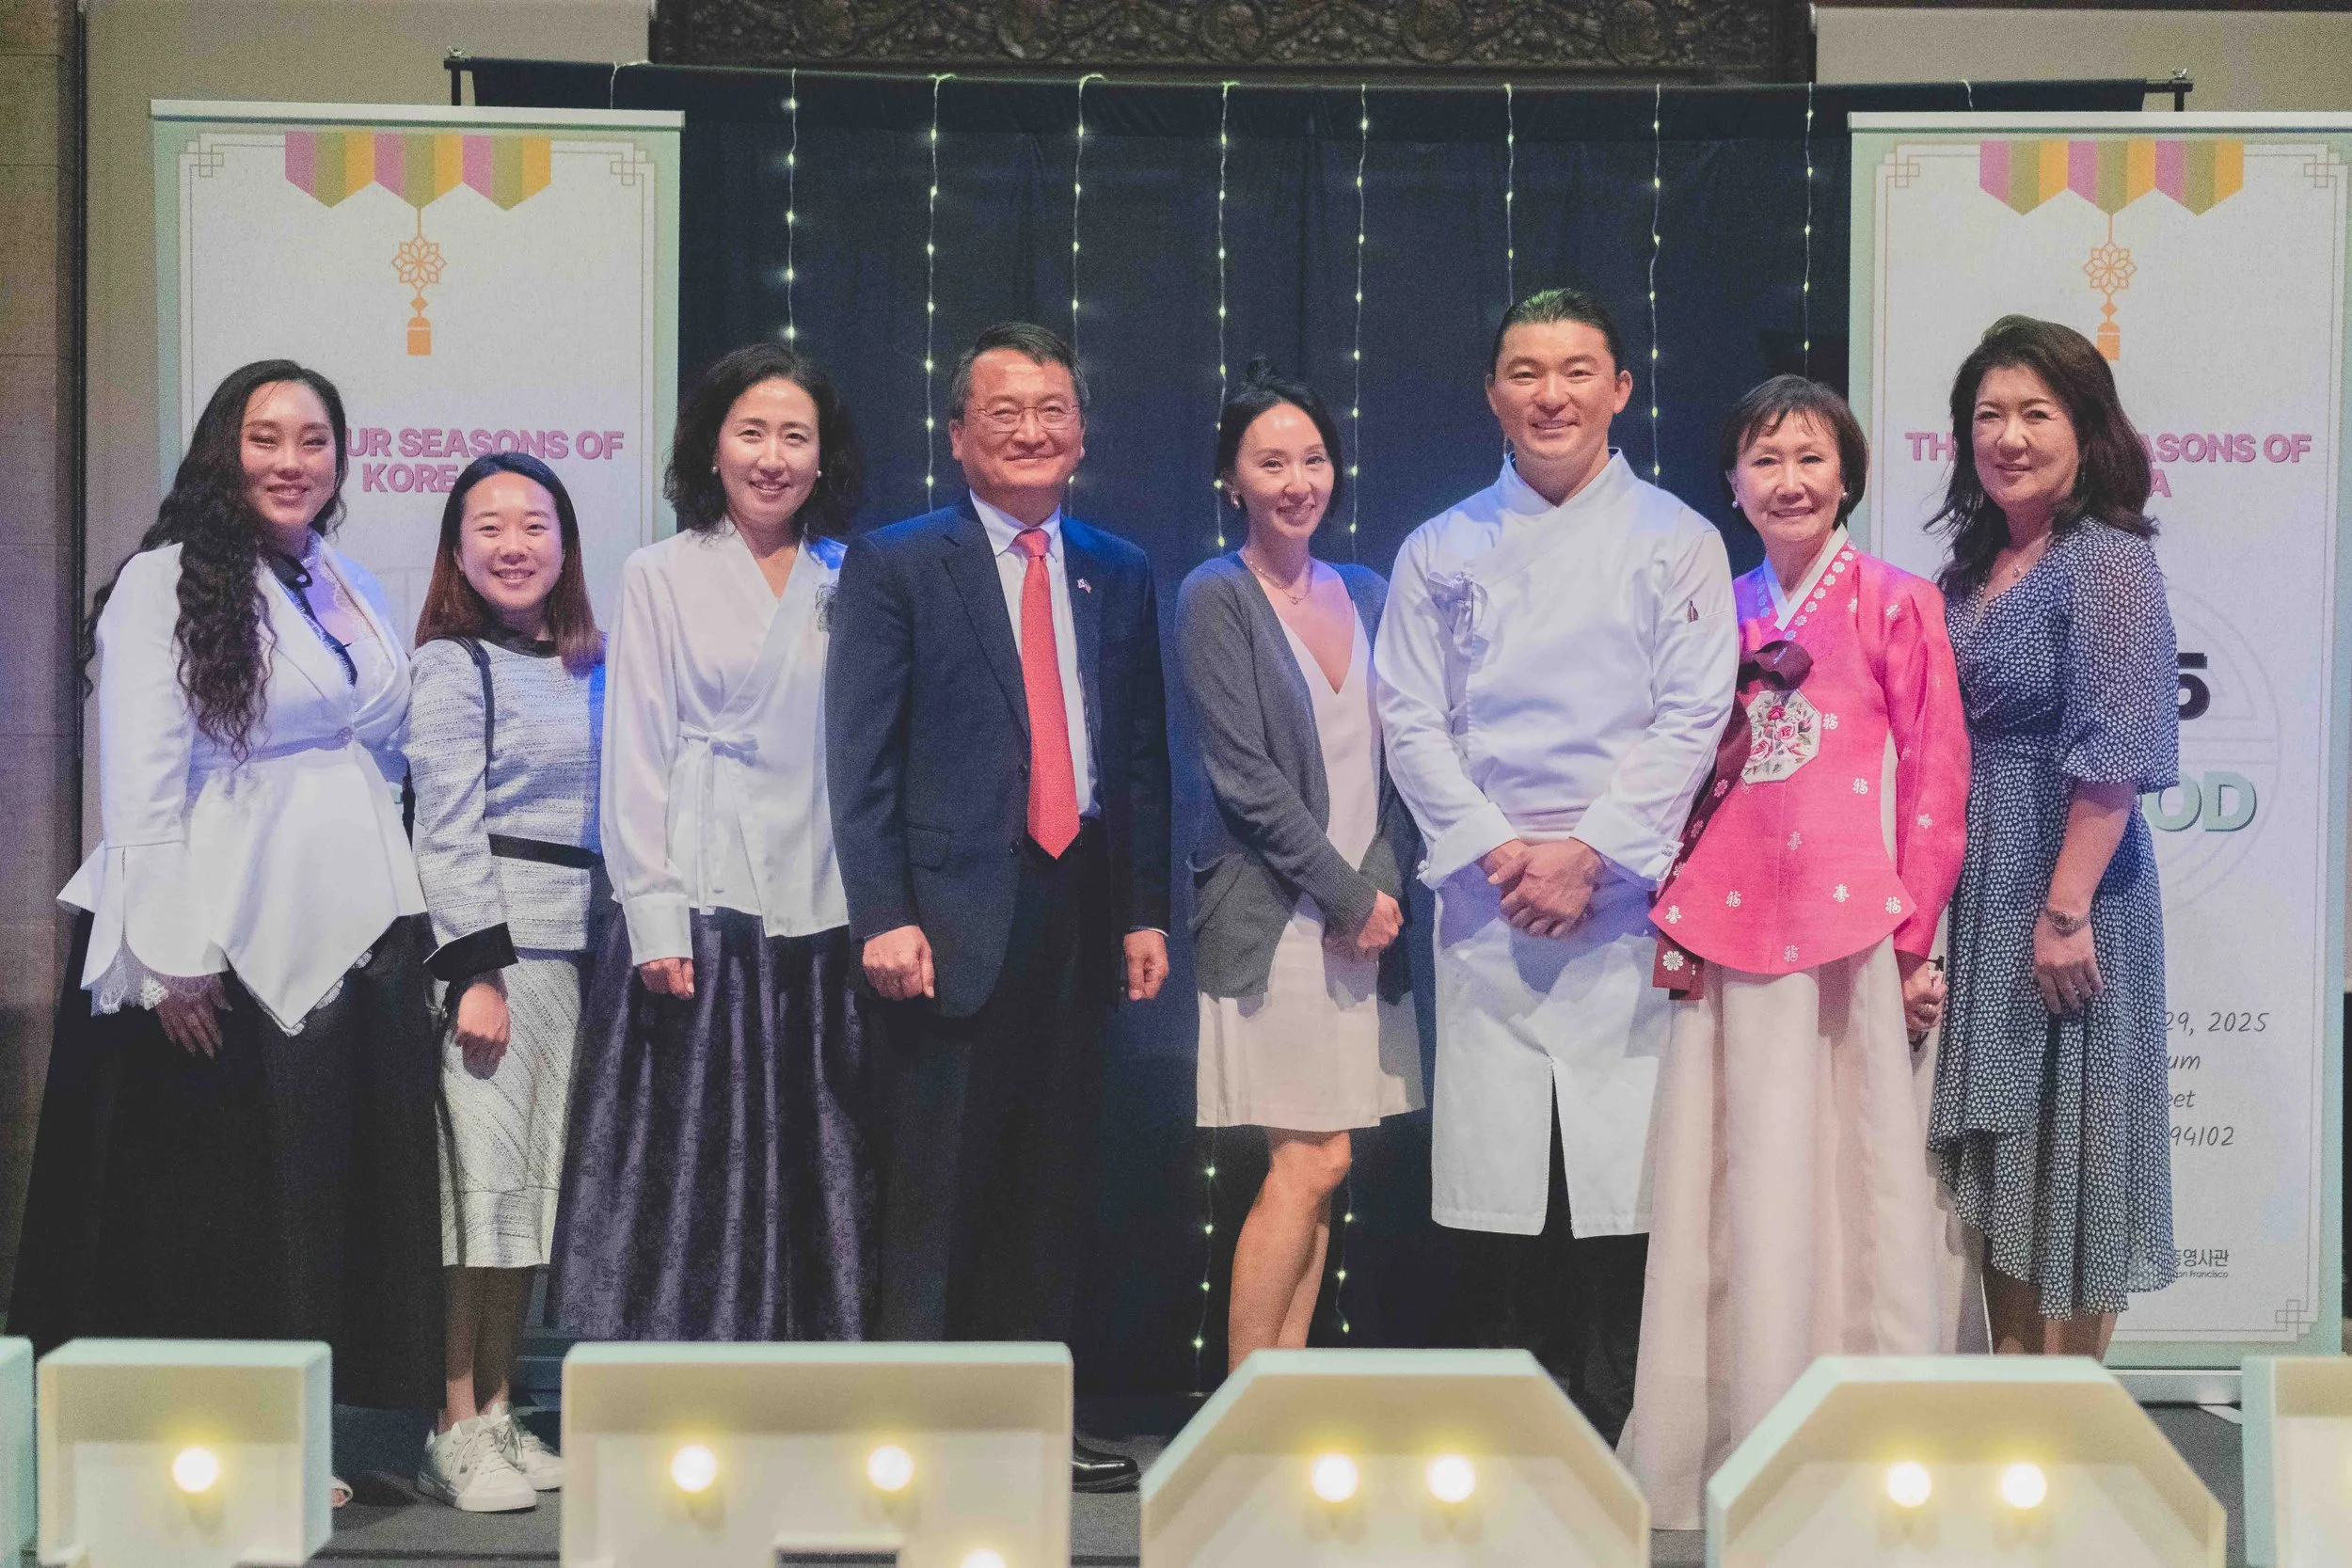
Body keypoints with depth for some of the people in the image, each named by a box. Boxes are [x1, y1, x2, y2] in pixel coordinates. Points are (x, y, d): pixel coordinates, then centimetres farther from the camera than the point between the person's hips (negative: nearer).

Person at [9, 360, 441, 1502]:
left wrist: (403, 917, 11)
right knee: (208, 1222, 3)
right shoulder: (168, 585, -6)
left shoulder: (355, 592, 14)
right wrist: (171, 958, -16)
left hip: (355, 940, 6)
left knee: (330, 1204, 9)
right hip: (221, 956, -6)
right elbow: (139, 787, -11)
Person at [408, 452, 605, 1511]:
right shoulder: (453, 664, -4)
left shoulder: (585, 670, 16)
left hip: (571, 945, 7)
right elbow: (446, 827, -10)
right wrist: (477, 971, -16)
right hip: (485, 940, -7)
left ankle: (500, 1415, 16)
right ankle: (456, 1436, 0)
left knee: (535, 1179, 8)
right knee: (480, 1175, -7)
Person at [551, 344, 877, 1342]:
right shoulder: (661, 577, 4)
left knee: (813, 1170, 6)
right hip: (699, 905, -3)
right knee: (689, 1164, -2)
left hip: (818, 915, 3)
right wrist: (654, 919, -10)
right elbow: (636, 758, -1)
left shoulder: (842, 586, 13)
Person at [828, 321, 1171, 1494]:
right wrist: (883, 915, -12)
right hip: (957, 913, -4)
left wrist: (1146, 909, 7)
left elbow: (1143, 755, 15)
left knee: (1052, 1187, 10)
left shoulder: (1119, 574, 15)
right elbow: (861, 758, -4)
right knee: (935, 1194, -1)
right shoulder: (895, 564, 1)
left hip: (1081, 907, 5)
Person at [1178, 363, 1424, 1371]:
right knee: (1311, 1165, -9)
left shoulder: (1366, 595, 15)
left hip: (1366, 910, 6)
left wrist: (1383, 883, -2)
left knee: (1313, 1171, 5)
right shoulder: (1215, 598, -3)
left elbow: (1391, 759, 13)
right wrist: (1349, 894, -10)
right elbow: (1245, 775, -9)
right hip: (1275, 916, -6)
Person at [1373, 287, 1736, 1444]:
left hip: (1628, 895, -1)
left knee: (1621, 1171, -5)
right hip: (1485, 899, 2)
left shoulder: (1676, 542, 6)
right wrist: (1499, 852, -7)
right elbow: (1411, 720, 6)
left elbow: (1692, 720, -1)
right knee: (1494, 1171, 0)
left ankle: (1611, 1433, 4)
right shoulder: (1443, 550, 11)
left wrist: (1590, 853, -11)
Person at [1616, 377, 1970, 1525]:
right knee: (1734, 1195, 6)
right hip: (1727, 935, 4)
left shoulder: (1894, 604, 0)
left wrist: (1914, 940, -6)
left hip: (1847, 930, -4)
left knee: (1844, 1182, 0)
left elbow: (1937, 781, -3)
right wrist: (1669, 916, 5)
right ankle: (1734, 1443, 16)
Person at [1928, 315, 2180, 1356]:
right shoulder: (1971, 568, 12)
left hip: (2064, 888, -8)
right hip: (1974, 897, 8)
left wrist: (2066, 909, -22)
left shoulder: (2106, 559, -11)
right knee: (1998, 1159, 13)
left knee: (2062, 1151, 1)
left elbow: (2116, 755, -18)